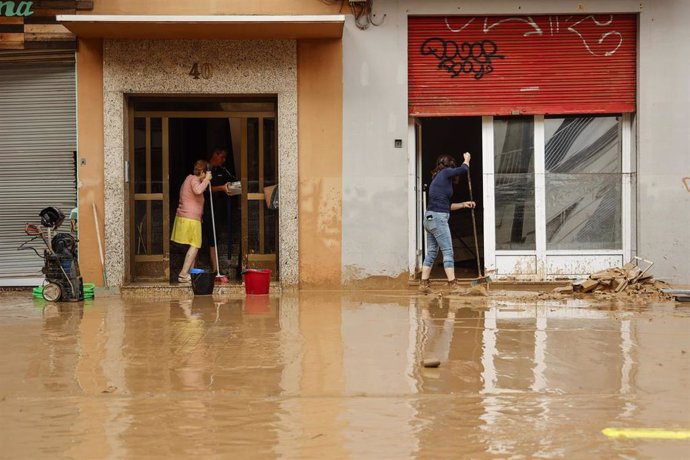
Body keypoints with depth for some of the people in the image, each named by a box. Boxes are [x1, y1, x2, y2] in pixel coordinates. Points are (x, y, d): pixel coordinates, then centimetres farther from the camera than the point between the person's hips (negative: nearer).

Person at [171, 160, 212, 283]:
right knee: (195, 245, -9)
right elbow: (198, 190, -32)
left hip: (184, 216, 10)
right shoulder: (194, 179, -11)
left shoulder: (190, 178, 19)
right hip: (190, 218, -10)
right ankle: (183, 274, -14)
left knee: (194, 246, 14)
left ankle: (190, 273, 16)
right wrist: (206, 180, -22)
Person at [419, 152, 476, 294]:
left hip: (430, 218, 9)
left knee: (431, 252, 11)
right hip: (438, 218, -9)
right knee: (448, 252, -6)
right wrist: (466, 159, 12)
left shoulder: (438, 178, 21)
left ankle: (424, 284, 10)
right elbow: (464, 170, -9)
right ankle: (453, 285, -7)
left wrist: (463, 204, 24)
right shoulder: (446, 173, -2)